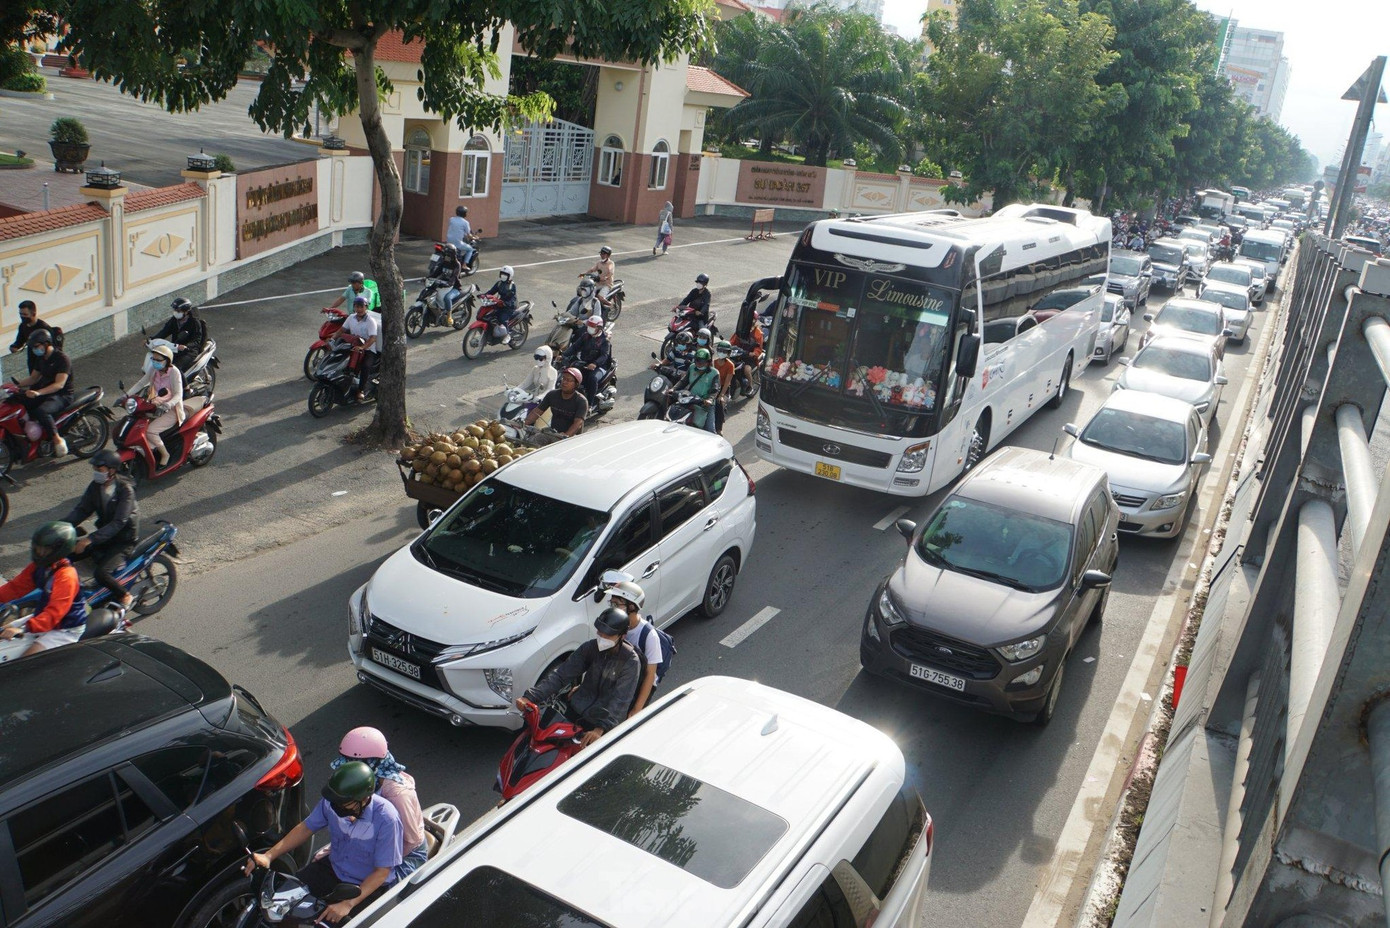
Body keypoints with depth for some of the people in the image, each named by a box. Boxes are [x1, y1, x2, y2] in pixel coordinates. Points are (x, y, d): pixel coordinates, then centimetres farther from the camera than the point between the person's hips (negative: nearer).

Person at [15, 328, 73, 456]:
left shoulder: (61, 359, -16)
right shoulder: (41, 359, 12)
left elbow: (59, 384, -27)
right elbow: (33, 378, 20)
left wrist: (38, 392, -39)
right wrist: (16, 384, 2)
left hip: (62, 396, -9)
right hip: (45, 392, 9)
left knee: (41, 411, -36)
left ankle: (58, 440, -29)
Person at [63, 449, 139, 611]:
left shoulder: (125, 490, -22)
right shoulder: (95, 486, -1)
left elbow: (118, 523, -29)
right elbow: (81, 510, -1)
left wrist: (89, 540, -37)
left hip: (124, 539, -7)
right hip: (104, 534, 7)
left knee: (101, 573, -26)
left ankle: (125, 596, -1)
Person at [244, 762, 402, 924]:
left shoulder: (386, 820, -32)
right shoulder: (331, 802, -18)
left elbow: (382, 871, -23)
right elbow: (306, 828, 1)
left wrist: (348, 904, -31)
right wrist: (269, 856, -9)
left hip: (369, 883, -5)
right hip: (334, 868, 5)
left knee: (330, 921, -23)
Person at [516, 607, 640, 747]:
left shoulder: (630, 661, -17)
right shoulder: (590, 647, -4)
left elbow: (620, 700, -25)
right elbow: (561, 674, -6)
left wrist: (600, 729, -41)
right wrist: (530, 697, -20)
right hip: (577, 708, 5)